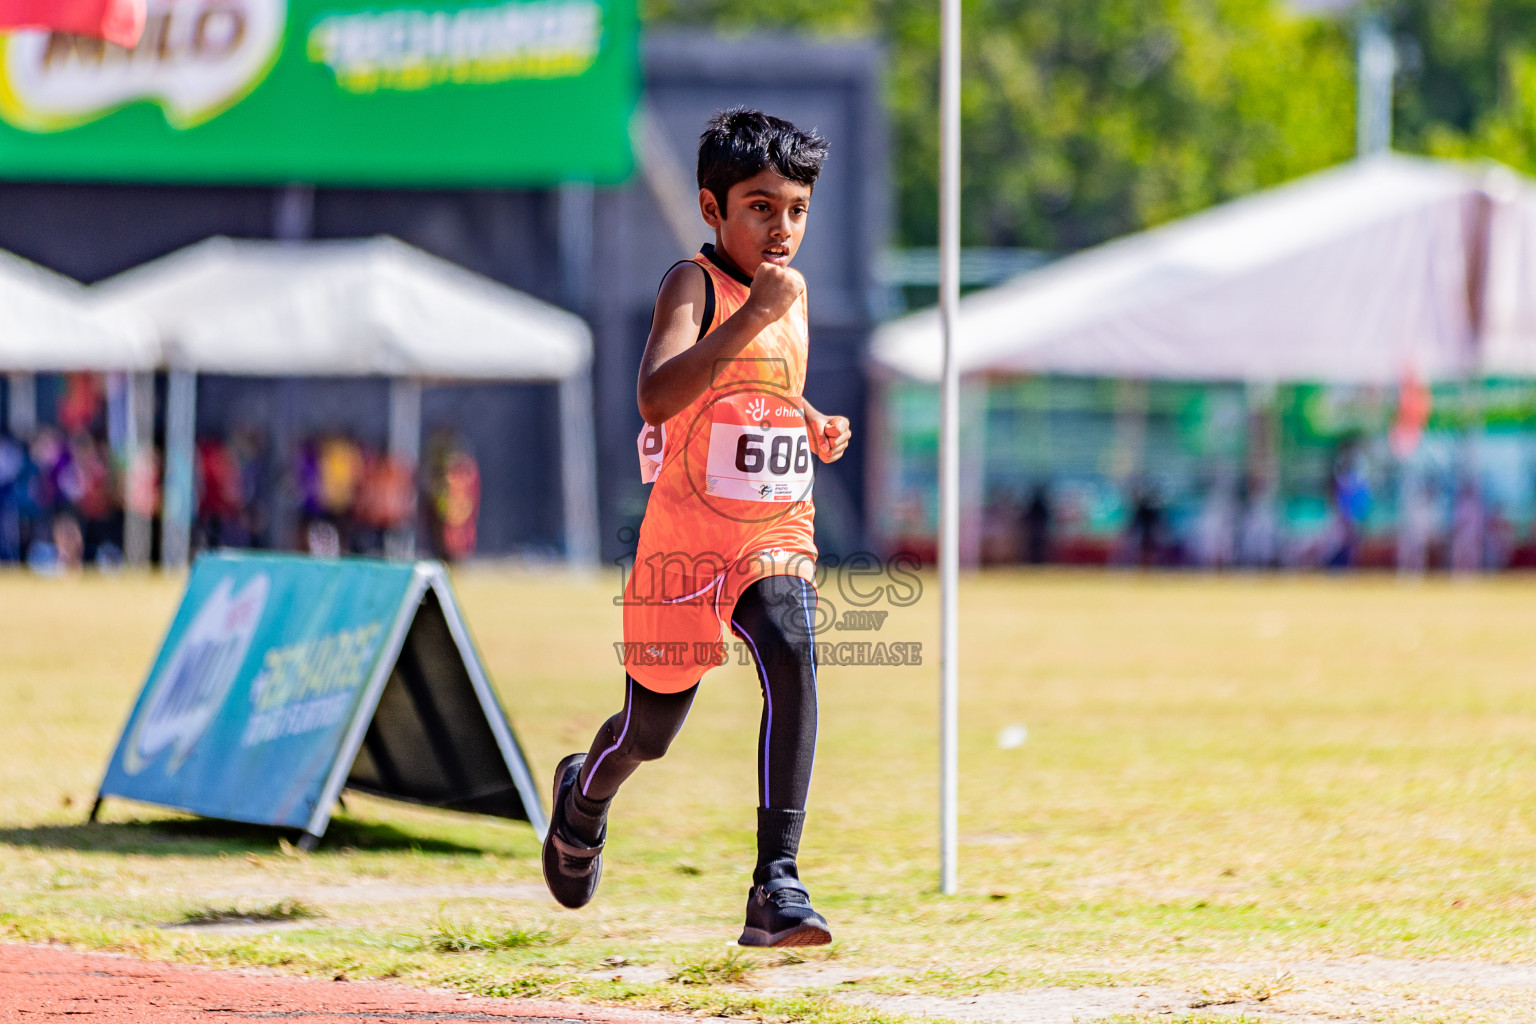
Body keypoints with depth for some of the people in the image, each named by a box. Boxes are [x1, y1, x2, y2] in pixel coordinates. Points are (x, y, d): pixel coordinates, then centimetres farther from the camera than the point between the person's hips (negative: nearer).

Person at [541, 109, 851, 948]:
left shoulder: (793, 293, 8)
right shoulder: (693, 285, -13)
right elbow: (655, 397, -31)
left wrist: (816, 427, 6)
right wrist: (752, 315, -36)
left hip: (776, 537, 4)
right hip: (687, 541, -4)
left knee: (791, 655, -28)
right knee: (650, 729, 12)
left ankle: (777, 882, -31)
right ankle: (585, 797, 50)